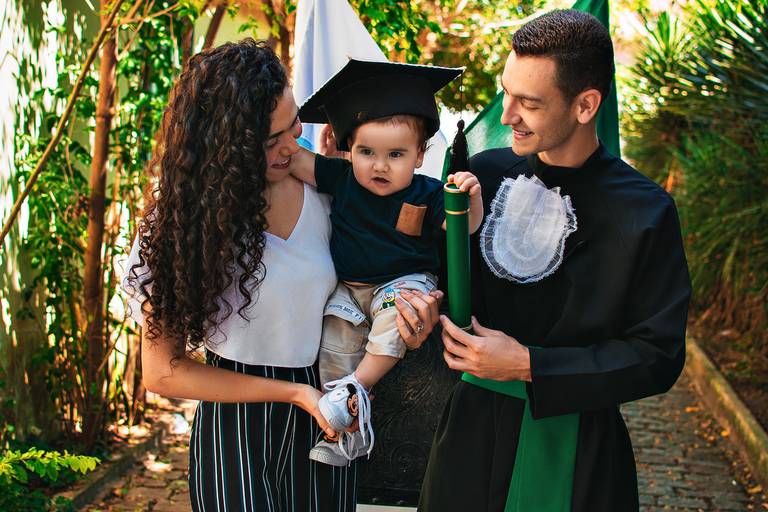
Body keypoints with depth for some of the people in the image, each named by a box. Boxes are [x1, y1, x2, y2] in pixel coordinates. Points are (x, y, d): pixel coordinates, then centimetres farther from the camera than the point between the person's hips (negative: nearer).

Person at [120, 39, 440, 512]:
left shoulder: (321, 188, -6)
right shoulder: (182, 217, -14)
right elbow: (163, 371, -12)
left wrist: (405, 316, -16)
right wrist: (295, 394, -16)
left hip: (326, 420, 4)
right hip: (237, 427, -3)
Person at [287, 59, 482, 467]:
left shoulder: (426, 195, -13)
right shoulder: (340, 178, -8)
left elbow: (465, 227, -18)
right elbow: (294, 159, -10)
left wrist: (471, 199, -38)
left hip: (403, 282, -3)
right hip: (347, 287, 3)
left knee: (396, 316, -34)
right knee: (334, 341, -11)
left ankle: (356, 386, -22)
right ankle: (347, 426, 3)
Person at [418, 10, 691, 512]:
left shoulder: (645, 212, -13)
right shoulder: (486, 172, -4)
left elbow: (659, 357, -12)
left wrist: (529, 366, -17)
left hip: (577, 447, -3)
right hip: (475, 425, 3)